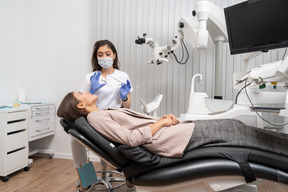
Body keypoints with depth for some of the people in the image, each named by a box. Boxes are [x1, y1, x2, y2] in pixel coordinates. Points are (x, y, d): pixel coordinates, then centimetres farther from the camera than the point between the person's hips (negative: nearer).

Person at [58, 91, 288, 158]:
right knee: (236, 132, -2)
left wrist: (163, 118, 3)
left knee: (234, 126, 9)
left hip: (169, 130, 8)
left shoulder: (105, 113, 19)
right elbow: (131, 138, -20)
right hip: (177, 139, -8)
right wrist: (161, 123, -11)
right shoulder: (96, 118, -7)